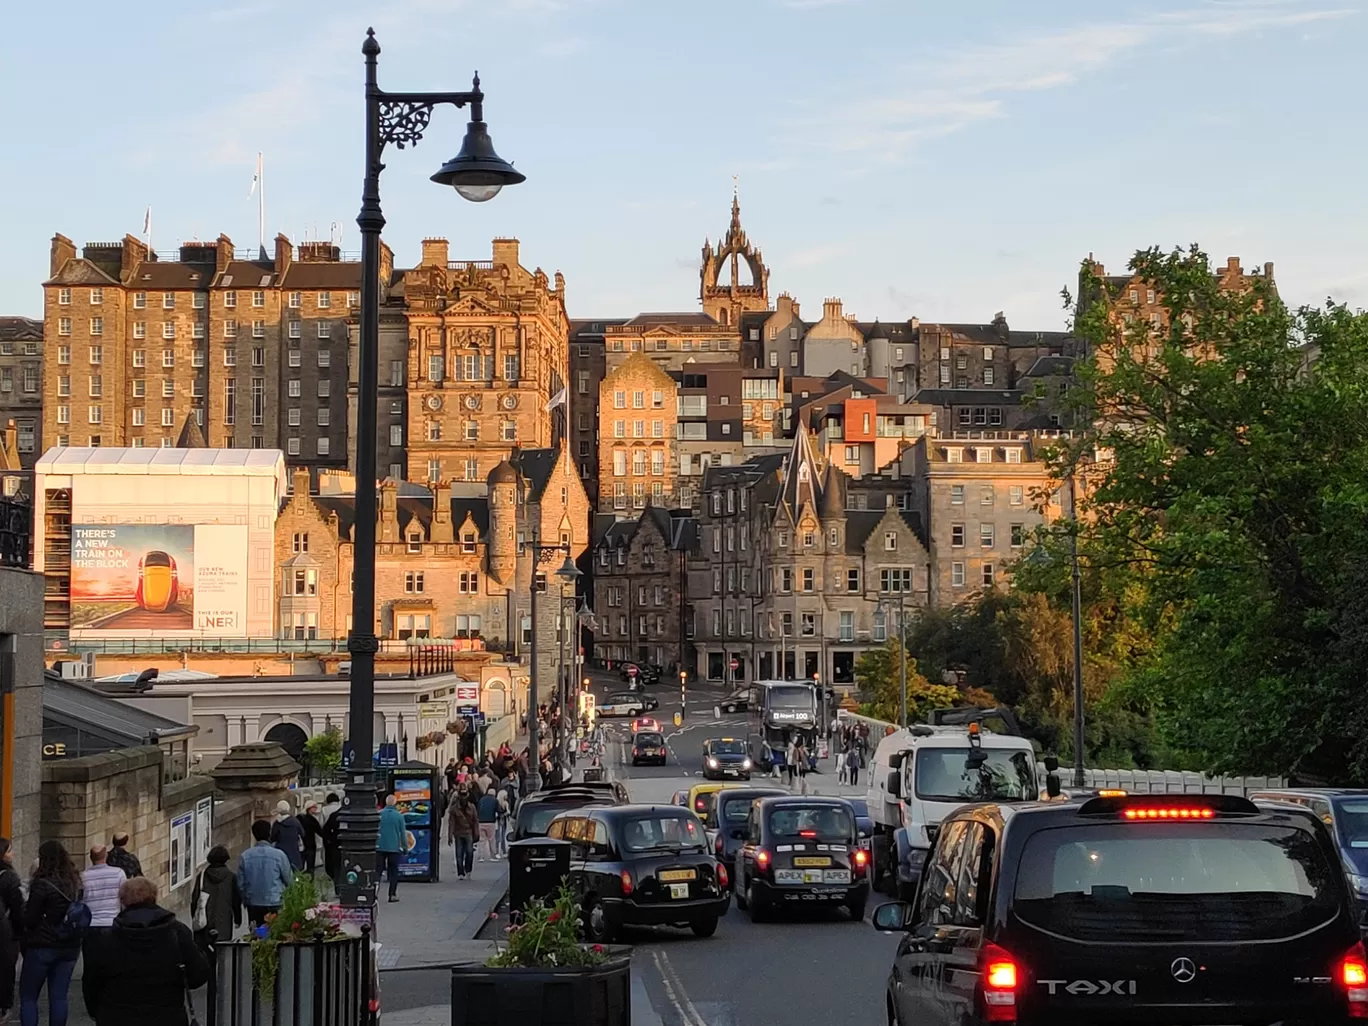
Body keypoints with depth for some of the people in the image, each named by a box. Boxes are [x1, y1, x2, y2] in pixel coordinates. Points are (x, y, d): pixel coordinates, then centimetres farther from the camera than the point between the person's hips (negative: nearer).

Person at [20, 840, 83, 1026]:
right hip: (70, 946, 6)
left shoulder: (42, 885, -16)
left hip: (42, 947, -6)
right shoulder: (76, 883, 3)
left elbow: (29, 920, -13)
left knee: (28, 996, 5)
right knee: (59, 996, 10)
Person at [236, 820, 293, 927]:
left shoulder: (244, 857, -4)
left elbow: (240, 884, 2)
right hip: (275, 904, -3)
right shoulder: (278, 855, -11)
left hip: (253, 905, 3)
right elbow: (289, 881, -1)